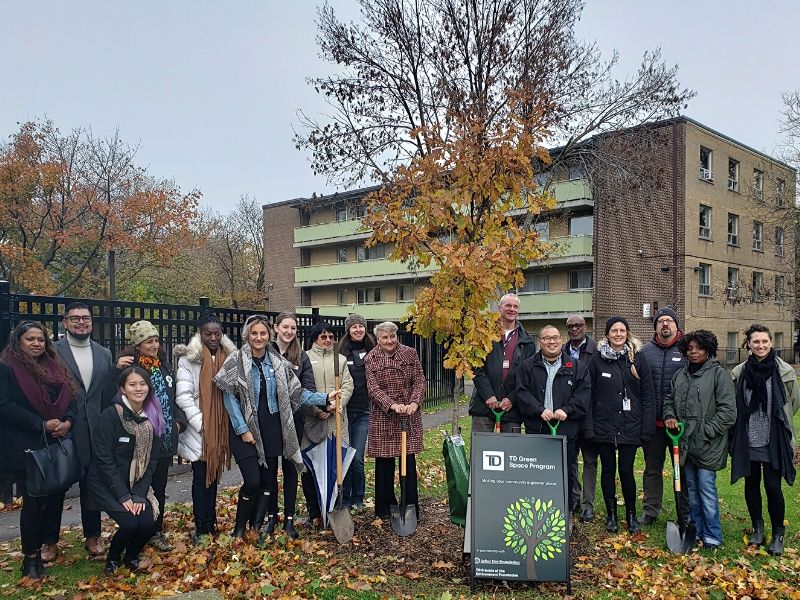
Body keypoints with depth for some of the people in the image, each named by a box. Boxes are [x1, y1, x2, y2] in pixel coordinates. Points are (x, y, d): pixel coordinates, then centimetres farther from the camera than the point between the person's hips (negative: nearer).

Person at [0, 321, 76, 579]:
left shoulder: (54, 367, 13)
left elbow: (70, 398, 12)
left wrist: (68, 421, -9)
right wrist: (42, 424, -18)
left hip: (57, 443, 5)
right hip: (28, 447, -5)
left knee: (56, 495, 7)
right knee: (35, 500, -1)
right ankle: (30, 557, 13)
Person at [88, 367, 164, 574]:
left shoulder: (153, 418, -2)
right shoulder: (110, 415, -16)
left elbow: (152, 460, -1)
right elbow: (104, 459, -16)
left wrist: (139, 494, -11)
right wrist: (123, 495, -18)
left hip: (137, 484, 4)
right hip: (107, 483, -4)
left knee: (148, 524, -15)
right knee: (130, 523, -21)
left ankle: (131, 557, 18)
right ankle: (112, 558, 12)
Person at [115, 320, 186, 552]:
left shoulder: (164, 365, 10)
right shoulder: (129, 365, -11)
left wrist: (178, 420, 7)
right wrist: (117, 370, -32)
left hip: (165, 438, 6)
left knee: (160, 487, 15)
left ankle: (156, 531, 28)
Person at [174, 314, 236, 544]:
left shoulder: (229, 357, 4)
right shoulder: (189, 358, -7)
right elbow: (183, 395, -11)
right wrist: (201, 423, -14)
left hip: (222, 428, 4)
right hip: (199, 430, -4)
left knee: (214, 473, 13)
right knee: (201, 476, 2)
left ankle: (211, 522, 24)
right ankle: (201, 527, 11)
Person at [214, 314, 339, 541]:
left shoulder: (277, 362, 3)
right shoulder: (236, 360, -7)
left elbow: (297, 393, 4)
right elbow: (229, 397, -8)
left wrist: (325, 398, -5)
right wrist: (242, 429, -12)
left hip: (271, 428, 4)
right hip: (246, 428, -4)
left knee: (268, 480, 7)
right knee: (252, 481, -9)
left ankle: (257, 527, 22)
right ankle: (239, 528, 14)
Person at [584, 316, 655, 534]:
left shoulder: (637, 358, 2)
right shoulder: (597, 359, 1)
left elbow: (647, 395, 2)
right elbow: (588, 395, 1)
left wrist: (647, 426, -4)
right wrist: (588, 425, -5)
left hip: (630, 426, 0)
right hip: (604, 425, 1)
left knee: (626, 471, 0)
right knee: (608, 470, 10)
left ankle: (631, 514, 21)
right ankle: (611, 515, 24)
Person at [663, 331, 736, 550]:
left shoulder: (718, 374, -8)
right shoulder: (680, 375, 11)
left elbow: (727, 411, -12)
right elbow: (669, 400, 22)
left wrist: (706, 431, -16)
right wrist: (669, 417, 2)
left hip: (707, 445, -6)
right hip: (685, 443, 6)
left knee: (706, 488, -3)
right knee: (691, 488, 15)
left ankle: (712, 536, 11)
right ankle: (696, 531, 28)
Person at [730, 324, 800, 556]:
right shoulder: (739, 372, -1)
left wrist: (776, 421, 11)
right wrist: (748, 422, 9)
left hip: (774, 441, -2)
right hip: (747, 439, 2)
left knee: (773, 486, -2)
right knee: (751, 484, 12)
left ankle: (778, 534, 18)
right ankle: (757, 527, 30)